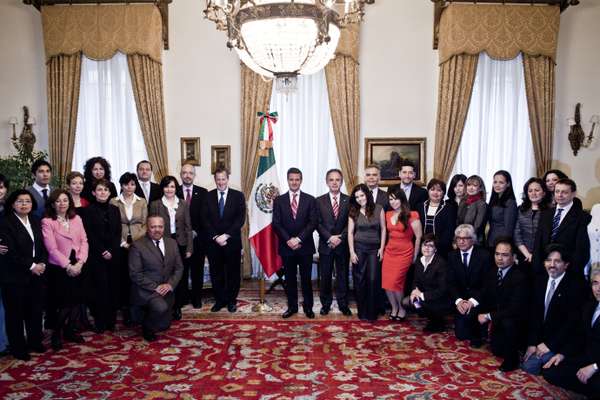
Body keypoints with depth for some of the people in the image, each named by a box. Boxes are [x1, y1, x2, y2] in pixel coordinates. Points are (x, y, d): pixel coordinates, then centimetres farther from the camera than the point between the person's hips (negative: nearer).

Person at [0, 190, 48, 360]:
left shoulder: (35, 222, 11)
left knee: (35, 311, 13)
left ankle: (35, 342, 29)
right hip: (15, 277, -6)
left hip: (36, 275, 6)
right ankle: (18, 348, 18)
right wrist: (31, 266, -17)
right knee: (15, 313, 6)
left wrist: (42, 264, -7)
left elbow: (43, 246, 9)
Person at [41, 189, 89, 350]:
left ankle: (70, 330, 26)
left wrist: (80, 262, -10)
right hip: (59, 269, -4)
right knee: (63, 303, 1)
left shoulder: (76, 219, 7)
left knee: (77, 301, 8)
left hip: (78, 267, 4)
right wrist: (68, 266, -16)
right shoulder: (47, 222, -7)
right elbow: (52, 248, -13)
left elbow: (84, 241, 3)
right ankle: (57, 334, 21)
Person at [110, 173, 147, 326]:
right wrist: (122, 242, -9)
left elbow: (144, 224, 4)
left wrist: (136, 240, -8)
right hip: (121, 245, -1)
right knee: (122, 276, 2)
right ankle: (125, 310, 11)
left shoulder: (142, 202, 7)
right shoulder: (114, 202, 2)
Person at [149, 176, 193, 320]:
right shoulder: (155, 204, 2)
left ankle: (177, 308, 18)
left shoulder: (183, 204, 7)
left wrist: (189, 248, 1)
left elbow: (188, 227, 6)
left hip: (180, 244, 2)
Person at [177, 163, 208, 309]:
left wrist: (195, 232, -8)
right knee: (181, 269, 6)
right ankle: (182, 298, 19)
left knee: (197, 269, 8)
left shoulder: (202, 192, 3)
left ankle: (197, 298, 20)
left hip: (198, 238, 0)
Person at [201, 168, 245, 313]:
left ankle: (231, 300, 22)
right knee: (216, 273, 8)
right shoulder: (208, 196, 4)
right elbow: (205, 220, 0)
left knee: (233, 272, 8)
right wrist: (215, 237, -11)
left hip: (232, 241, -1)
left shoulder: (238, 196, 0)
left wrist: (226, 235, -14)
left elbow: (240, 219, -7)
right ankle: (219, 300, 23)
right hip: (213, 242, 1)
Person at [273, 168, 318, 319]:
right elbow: (276, 224, -2)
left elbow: (313, 222, -6)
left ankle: (308, 306, 20)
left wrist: (298, 238, -15)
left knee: (306, 278, 7)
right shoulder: (279, 200, 4)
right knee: (289, 278, 10)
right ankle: (292, 306, 22)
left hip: (305, 246, -1)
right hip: (286, 246, 1)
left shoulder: (310, 200, 1)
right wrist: (288, 240, -13)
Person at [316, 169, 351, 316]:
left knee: (342, 276, 8)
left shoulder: (349, 200, 3)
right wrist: (330, 237, -15)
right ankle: (325, 304, 20)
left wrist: (340, 238, -13)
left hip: (343, 244, 0)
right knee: (325, 276, 7)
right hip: (326, 245, 0)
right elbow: (318, 224, -3)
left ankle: (343, 304, 20)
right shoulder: (319, 201, 2)